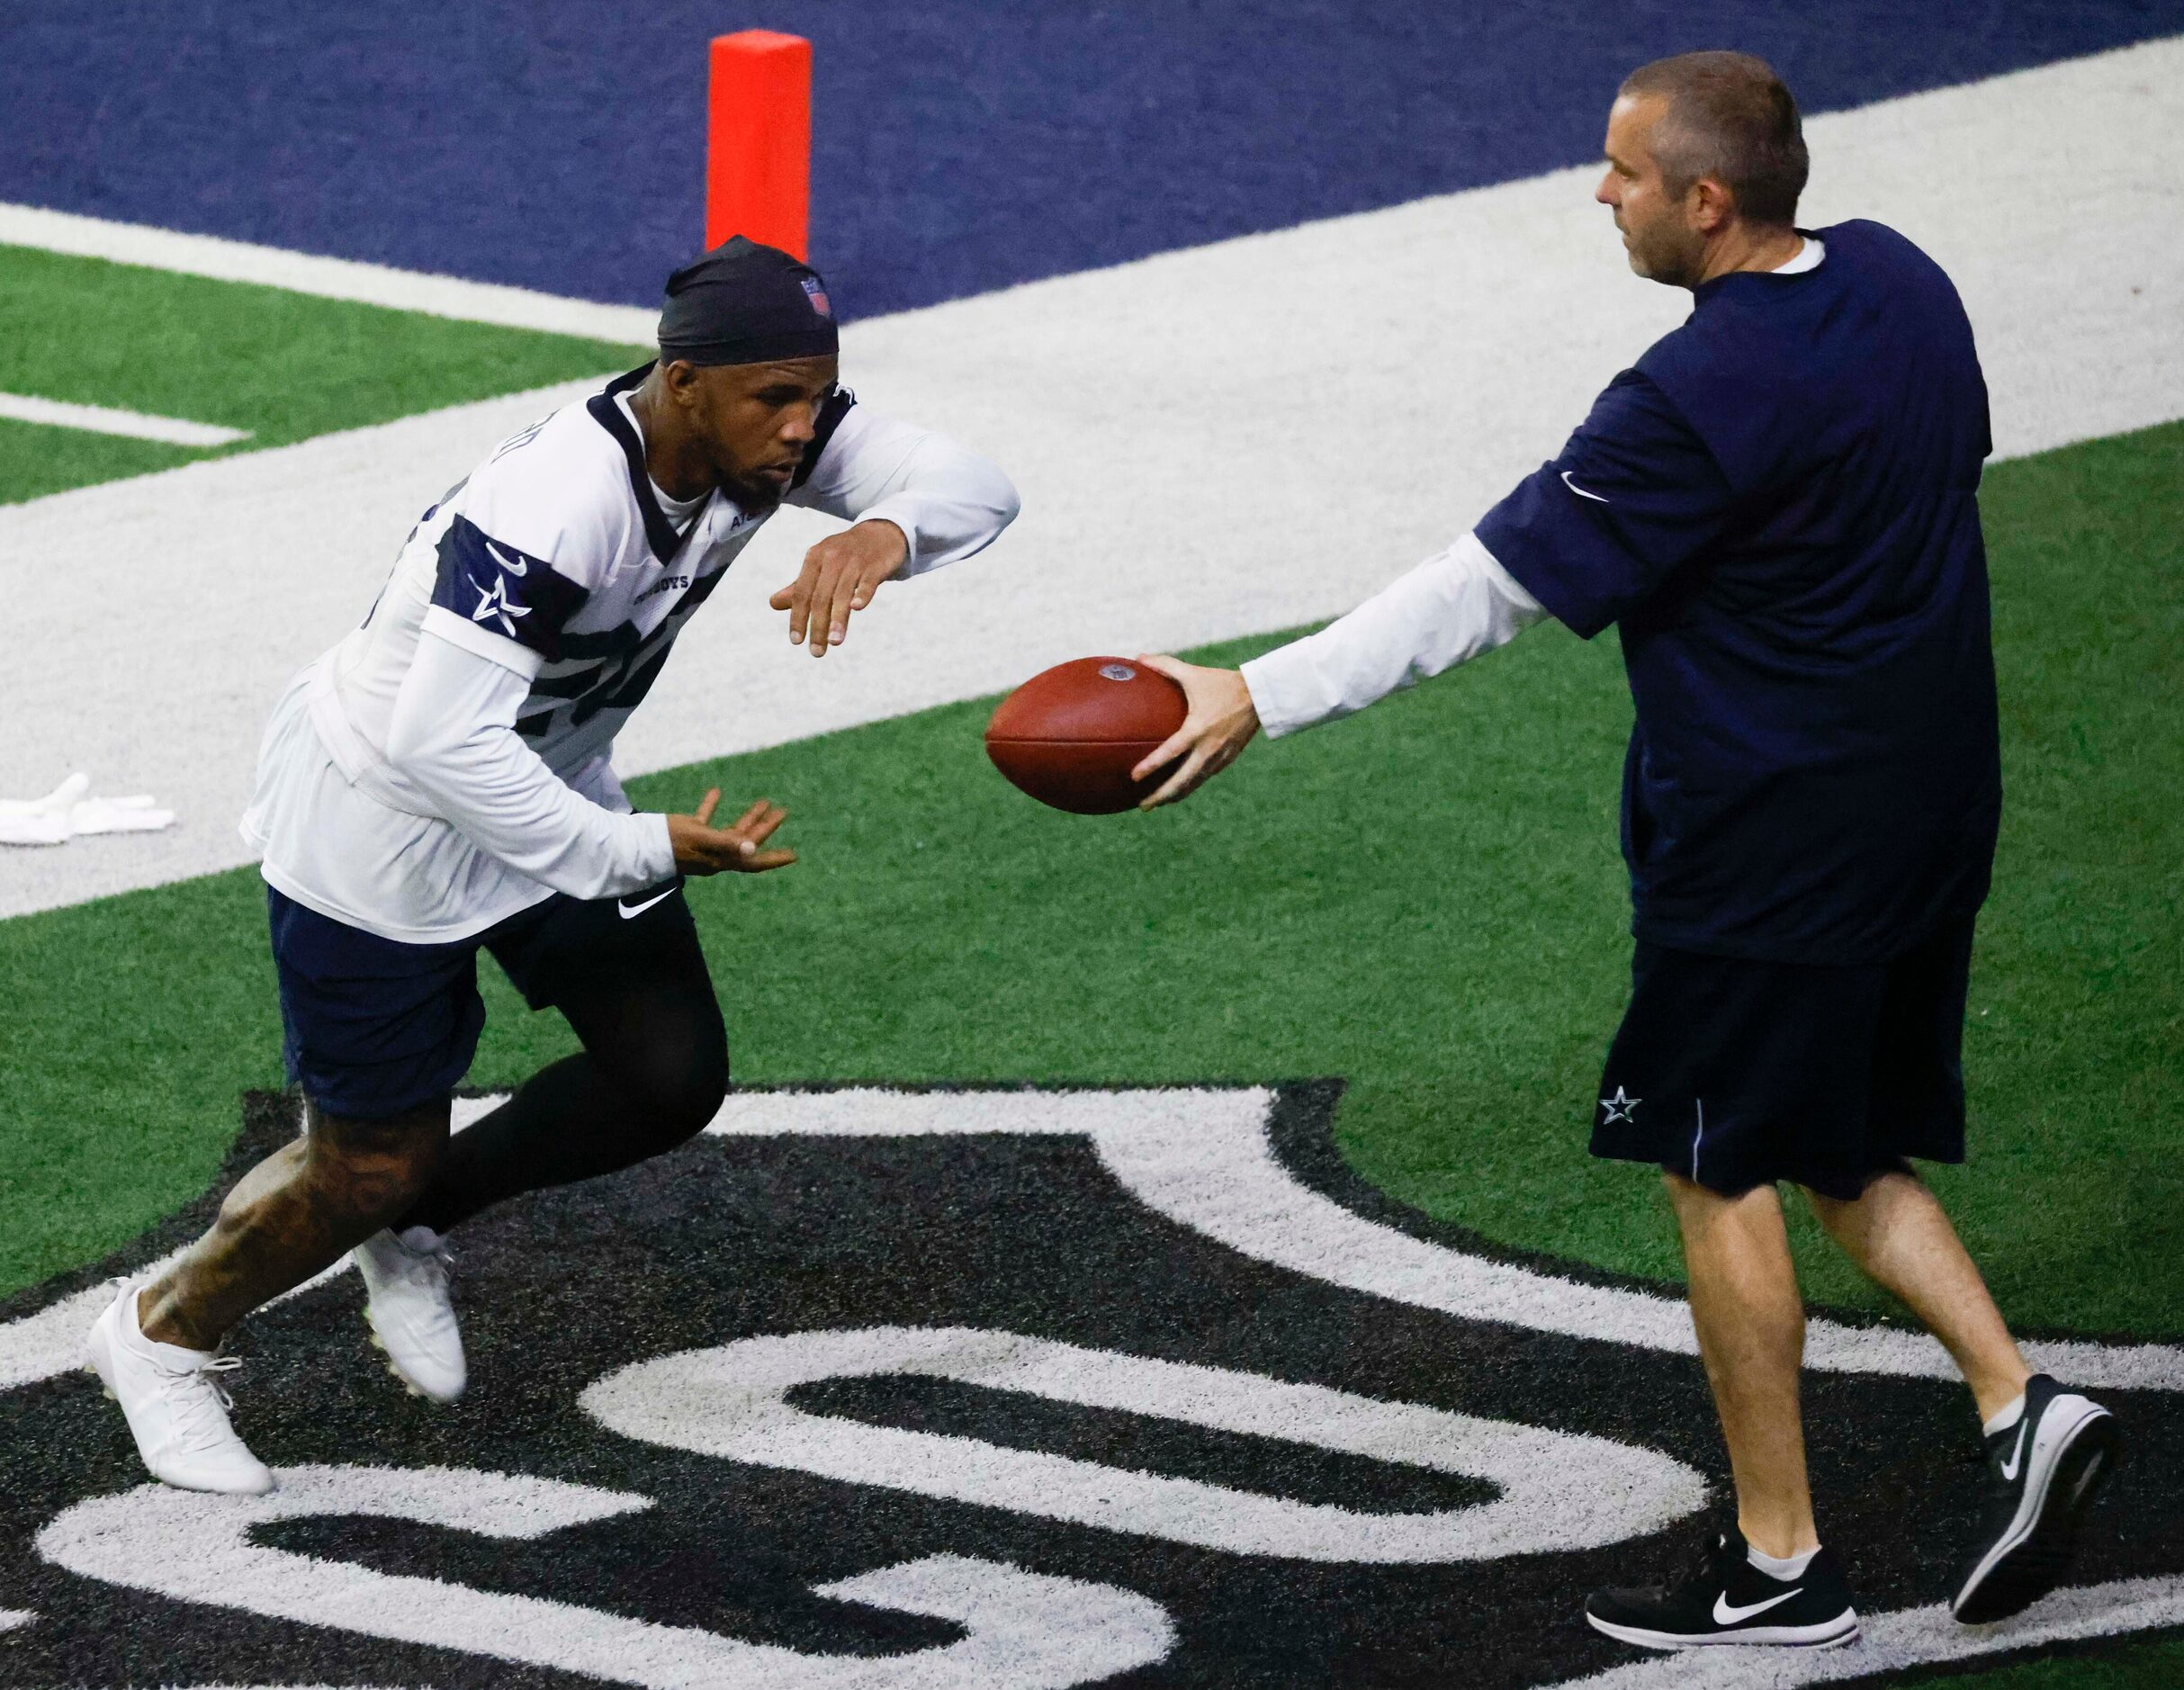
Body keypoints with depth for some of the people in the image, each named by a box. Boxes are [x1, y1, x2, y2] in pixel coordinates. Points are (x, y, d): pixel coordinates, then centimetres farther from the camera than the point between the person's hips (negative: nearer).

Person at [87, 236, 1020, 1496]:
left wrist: (883, 532, -39)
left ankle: (414, 1224, 29)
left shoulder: (766, 433, -16)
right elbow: (441, 742, -40)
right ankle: (164, 1335, 31)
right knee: (373, 1164, 3)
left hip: (552, 782, 8)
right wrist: (638, 854, -34)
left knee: (675, 1077, 5)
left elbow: (973, 486, -17)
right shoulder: (557, 507, -38)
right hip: (384, 818, -8)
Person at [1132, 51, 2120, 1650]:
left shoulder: (1698, 402, -24)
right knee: (1844, 1148, 21)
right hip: (1929, 817, 8)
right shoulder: (1903, 285, 1)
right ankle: (2017, 1401, 5)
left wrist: (1258, 697, -16)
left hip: (1768, 846, -8)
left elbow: (1485, 589, -22)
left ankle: (1781, 1565, 13)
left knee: (1722, 1171, 6)